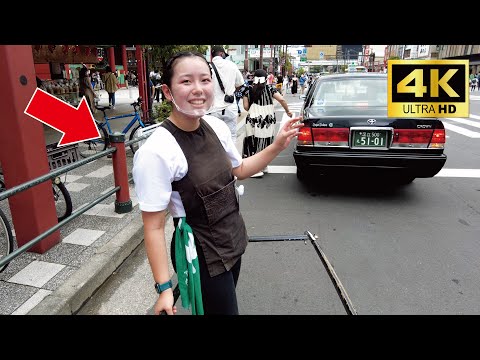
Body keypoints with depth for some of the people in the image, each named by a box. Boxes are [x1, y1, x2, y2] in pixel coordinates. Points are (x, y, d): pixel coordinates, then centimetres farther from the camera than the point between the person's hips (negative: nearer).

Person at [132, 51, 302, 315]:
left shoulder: (217, 126, -6)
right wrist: (164, 288, -18)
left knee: (224, 302, 25)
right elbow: (154, 227, -20)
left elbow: (239, 170, 11)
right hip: (201, 254, -6)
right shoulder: (156, 152, -25)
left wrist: (277, 146, 2)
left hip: (233, 240, 7)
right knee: (223, 309, 11)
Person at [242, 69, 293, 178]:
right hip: (268, 120, 2)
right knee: (266, 142, 14)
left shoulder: (248, 90, 3)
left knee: (254, 142, 1)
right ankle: (263, 166, 26)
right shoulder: (270, 89, 3)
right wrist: (288, 111, 8)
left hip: (253, 120, -1)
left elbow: (246, 106, 1)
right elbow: (281, 100, -5)